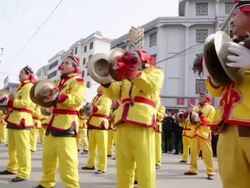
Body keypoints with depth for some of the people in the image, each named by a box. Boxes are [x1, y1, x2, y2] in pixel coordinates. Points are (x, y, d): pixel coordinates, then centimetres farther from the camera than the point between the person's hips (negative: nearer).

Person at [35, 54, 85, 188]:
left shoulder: (77, 81, -5)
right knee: (48, 157, 16)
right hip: (53, 122, 10)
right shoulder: (60, 81, 23)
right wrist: (47, 98, 11)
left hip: (67, 123, -9)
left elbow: (77, 99, -22)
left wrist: (58, 97, -33)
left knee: (67, 159, -11)